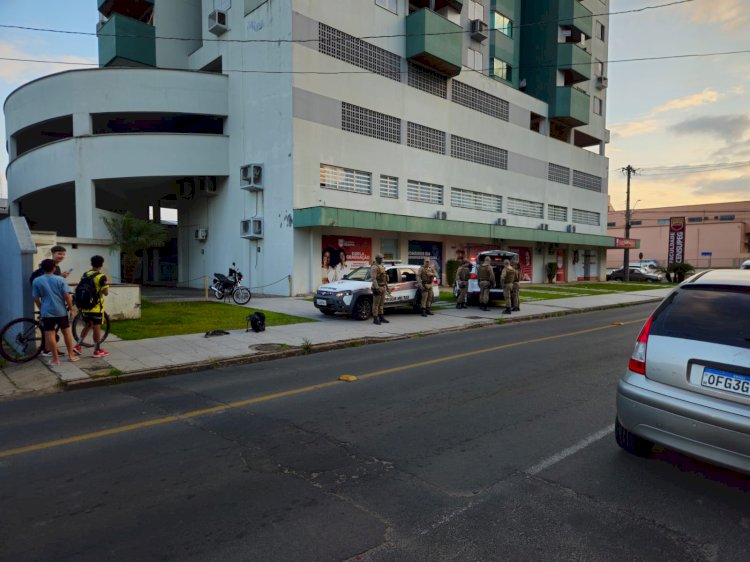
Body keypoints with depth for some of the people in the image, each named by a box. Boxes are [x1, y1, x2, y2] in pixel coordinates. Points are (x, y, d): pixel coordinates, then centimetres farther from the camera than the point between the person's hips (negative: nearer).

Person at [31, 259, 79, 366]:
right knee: (66, 331, 12)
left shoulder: (36, 281, -1)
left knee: (50, 334, 3)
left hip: (47, 312, -1)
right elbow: (67, 296, -7)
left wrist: (41, 309, 17)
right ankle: (71, 355, 17)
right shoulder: (60, 279, -3)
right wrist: (71, 308, 4)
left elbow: (36, 298, 1)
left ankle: (56, 358, 5)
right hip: (61, 311, 1)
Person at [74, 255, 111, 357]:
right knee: (97, 328, 2)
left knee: (88, 325, 21)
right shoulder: (101, 277, -14)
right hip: (96, 307, -6)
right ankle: (97, 350, 8)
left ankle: (78, 345, 18)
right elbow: (106, 292, -16)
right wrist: (106, 285, 3)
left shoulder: (84, 275, 7)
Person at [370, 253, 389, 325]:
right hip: (378, 287, -8)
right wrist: (377, 288, -27)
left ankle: (381, 317, 20)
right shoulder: (374, 267, -12)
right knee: (376, 304, -3)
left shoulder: (382, 266, 16)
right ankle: (375, 319, 0)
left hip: (383, 287, 8)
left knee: (381, 303, 13)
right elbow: (374, 278, -21)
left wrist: (386, 286, 19)